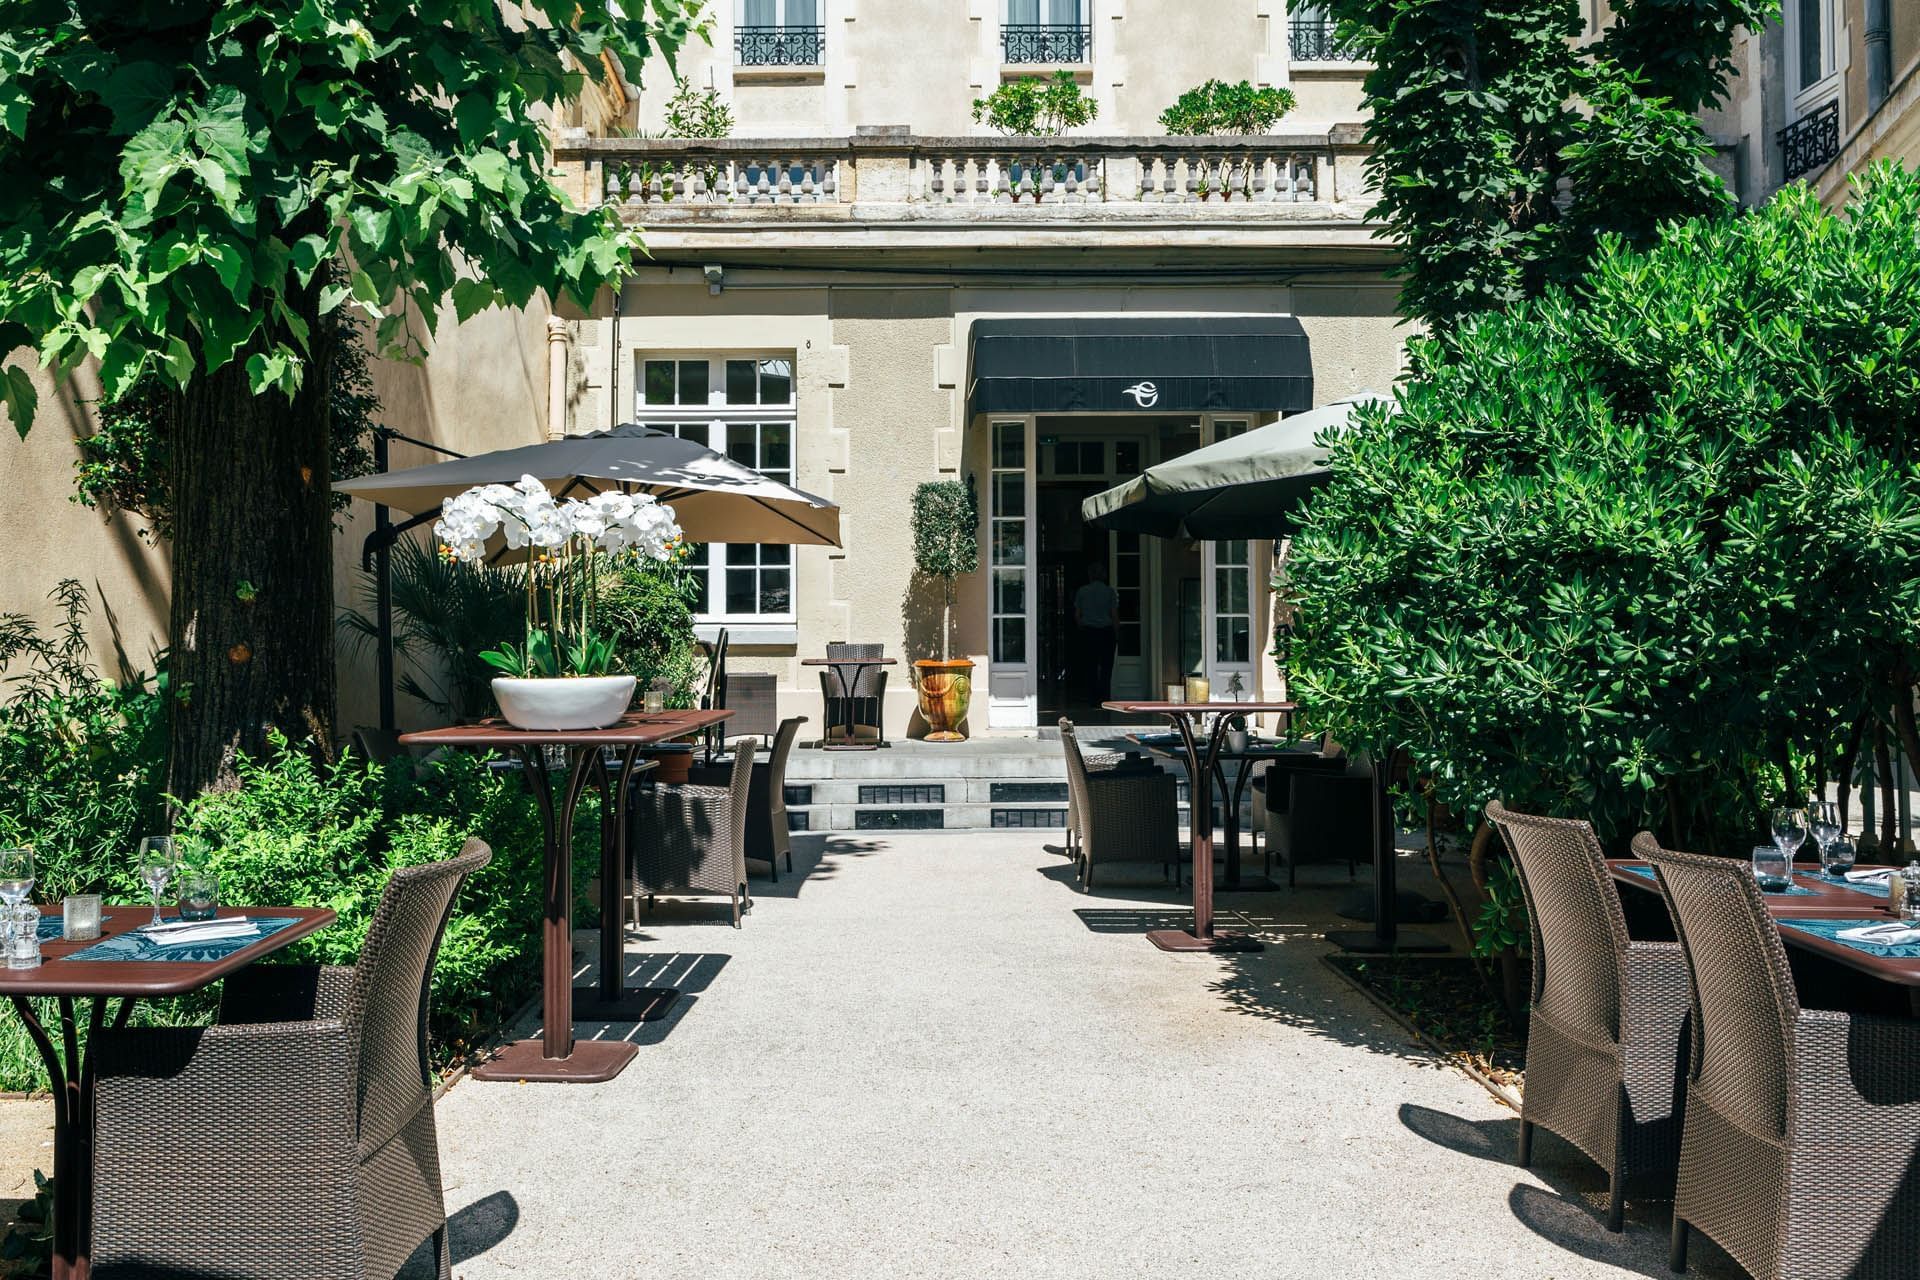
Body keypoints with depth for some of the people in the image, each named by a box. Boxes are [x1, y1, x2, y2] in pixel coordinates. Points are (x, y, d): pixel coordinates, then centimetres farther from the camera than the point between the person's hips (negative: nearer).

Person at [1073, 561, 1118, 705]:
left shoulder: (1082, 591, 0)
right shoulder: (1110, 591, -2)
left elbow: (1077, 615, 2)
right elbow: (1113, 614, -3)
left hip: (1088, 632, 0)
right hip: (1106, 631, 0)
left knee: (1090, 667, 4)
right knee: (1106, 667, 5)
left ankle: (1093, 699, 3)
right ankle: (1104, 698, 1)